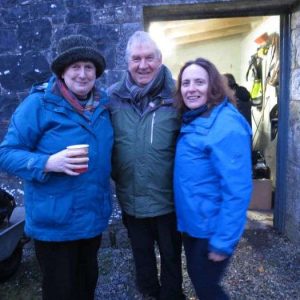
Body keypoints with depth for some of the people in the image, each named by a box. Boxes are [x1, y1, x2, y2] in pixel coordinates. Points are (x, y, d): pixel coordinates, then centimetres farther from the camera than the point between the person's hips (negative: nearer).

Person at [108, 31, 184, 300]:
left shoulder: (176, 95, -10)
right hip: (130, 199, 3)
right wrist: (115, 176, -2)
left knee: (171, 255, 20)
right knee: (141, 254, 25)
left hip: (168, 198, -2)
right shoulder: (113, 96, -4)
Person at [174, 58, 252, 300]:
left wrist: (223, 241, -22)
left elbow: (237, 189, -25)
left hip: (212, 228, -8)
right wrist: (184, 217, 12)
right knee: (197, 278, 24)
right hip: (191, 222, 8)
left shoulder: (226, 126, -22)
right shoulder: (192, 120, 6)